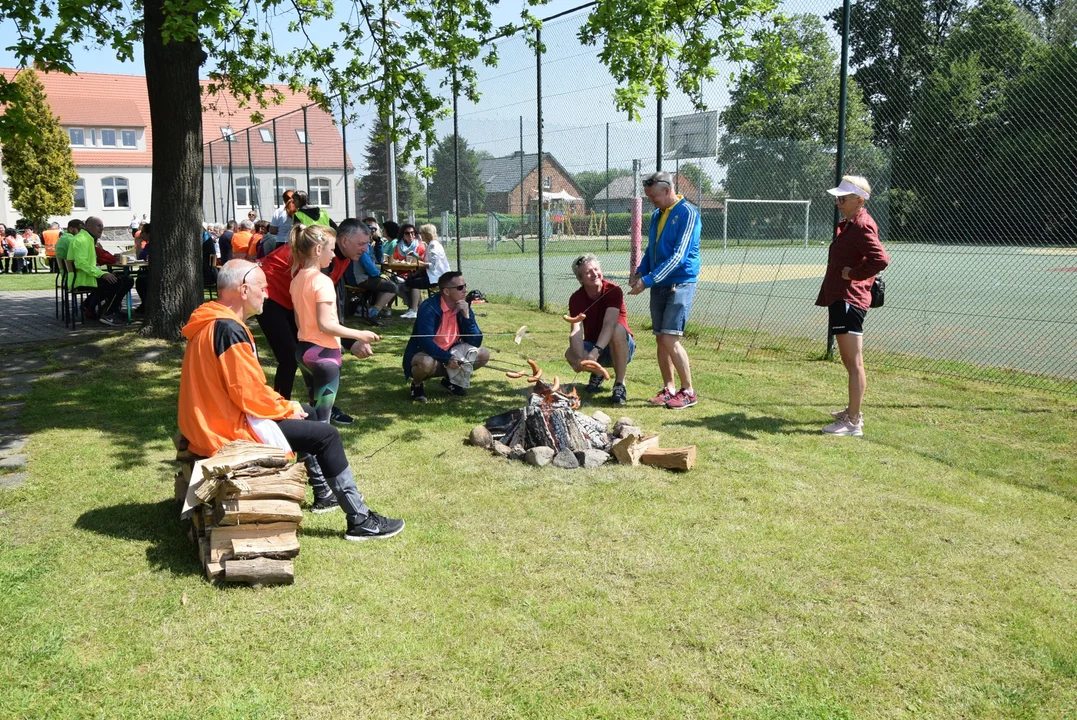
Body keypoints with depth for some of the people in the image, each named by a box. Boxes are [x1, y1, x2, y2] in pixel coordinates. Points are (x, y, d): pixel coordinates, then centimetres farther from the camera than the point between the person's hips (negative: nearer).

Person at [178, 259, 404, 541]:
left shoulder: (211, 322, 9)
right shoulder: (228, 329, -24)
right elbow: (249, 393, -25)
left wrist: (282, 403, 9)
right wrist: (287, 408, -9)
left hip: (220, 415, 11)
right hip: (233, 428, -11)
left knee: (306, 413, 24)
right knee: (326, 435, -8)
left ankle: (323, 492, 35)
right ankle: (360, 521, -2)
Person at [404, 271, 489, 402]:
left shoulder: (464, 308, -4)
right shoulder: (429, 308, -23)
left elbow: (476, 342, -8)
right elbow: (425, 342, -31)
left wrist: (467, 316, -19)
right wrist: (448, 358, -36)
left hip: (450, 355, 6)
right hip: (423, 354, -6)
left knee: (483, 354, -10)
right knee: (426, 363, -41)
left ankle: (450, 380, 12)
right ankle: (417, 385, -4)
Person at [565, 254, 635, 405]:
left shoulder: (613, 291, -20)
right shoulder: (576, 299, -12)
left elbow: (609, 324, -35)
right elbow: (576, 331, -27)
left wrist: (596, 352, -50)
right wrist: (580, 358, -46)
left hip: (621, 347, -3)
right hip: (592, 346, 3)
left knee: (618, 330, -37)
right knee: (571, 354, -29)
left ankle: (620, 384, -22)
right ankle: (597, 373, 7)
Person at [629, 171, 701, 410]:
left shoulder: (688, 213, -13)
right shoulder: (656, 215, 12)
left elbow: (678, 255, -19)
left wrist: (648, 280, -21)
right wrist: (640, 272, 2)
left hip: (680, 284, -7)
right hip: (658, 285, 8)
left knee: (670, 339, -14)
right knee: (660, 338, 8)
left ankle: (688, 391, -3)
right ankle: (668, 388, 19)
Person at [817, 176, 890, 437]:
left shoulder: (862, 226, -15)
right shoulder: (847, 224, 16)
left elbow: (881, 259, -28)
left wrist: (853, 273, -18)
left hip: (849, 300, -11)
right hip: (840, 297, 11)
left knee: (854, 362, -8)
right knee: (849, 361, 19)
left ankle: (853, 423, -5)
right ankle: (853, 412, 32)